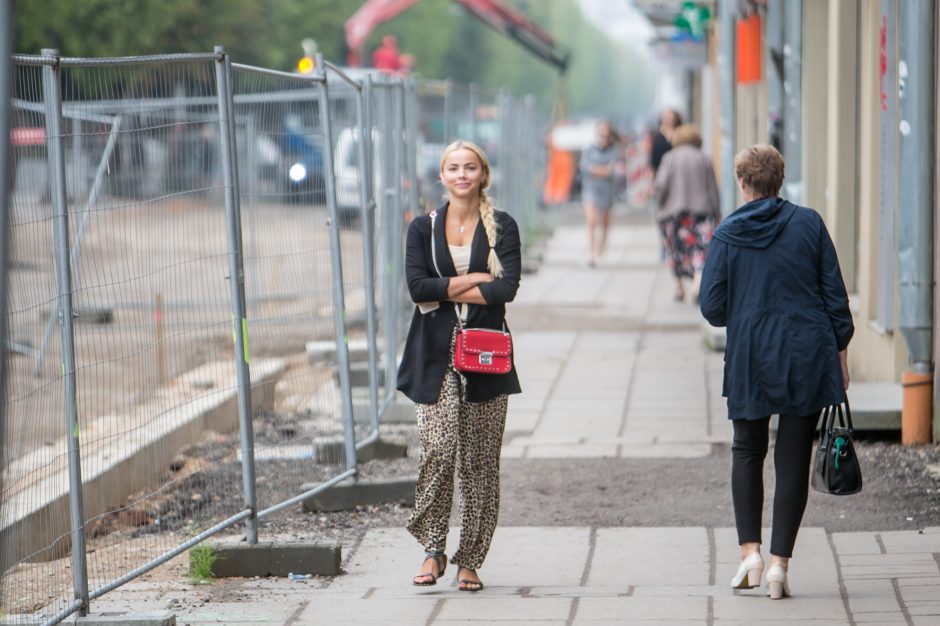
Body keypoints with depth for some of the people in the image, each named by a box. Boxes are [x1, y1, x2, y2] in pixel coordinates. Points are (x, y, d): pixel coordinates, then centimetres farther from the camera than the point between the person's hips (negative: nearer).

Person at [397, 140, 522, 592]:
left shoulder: (502, 228, 6)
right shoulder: (423, 228, 10)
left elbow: (507, 288, -8)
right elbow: (417, 286, -5)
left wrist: (445, 291, -8)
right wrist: (475, 279, -9)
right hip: (436, 356, 0)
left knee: (480, 460, 0)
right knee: (437, 452, -13)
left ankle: (470, 562, 6)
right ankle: (432, 550, 0)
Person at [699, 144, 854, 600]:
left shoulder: (727, 235, -4)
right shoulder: (808, 224, -1)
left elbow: (712, 308, -4)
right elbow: (834, 293, 0)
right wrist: (839, 352, 7)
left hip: (749, 358, 0)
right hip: (808, 357, 0)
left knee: (747, 451, 17)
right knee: (794, 458, 5)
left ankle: (750, 551, 5)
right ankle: (779, 562, 1)